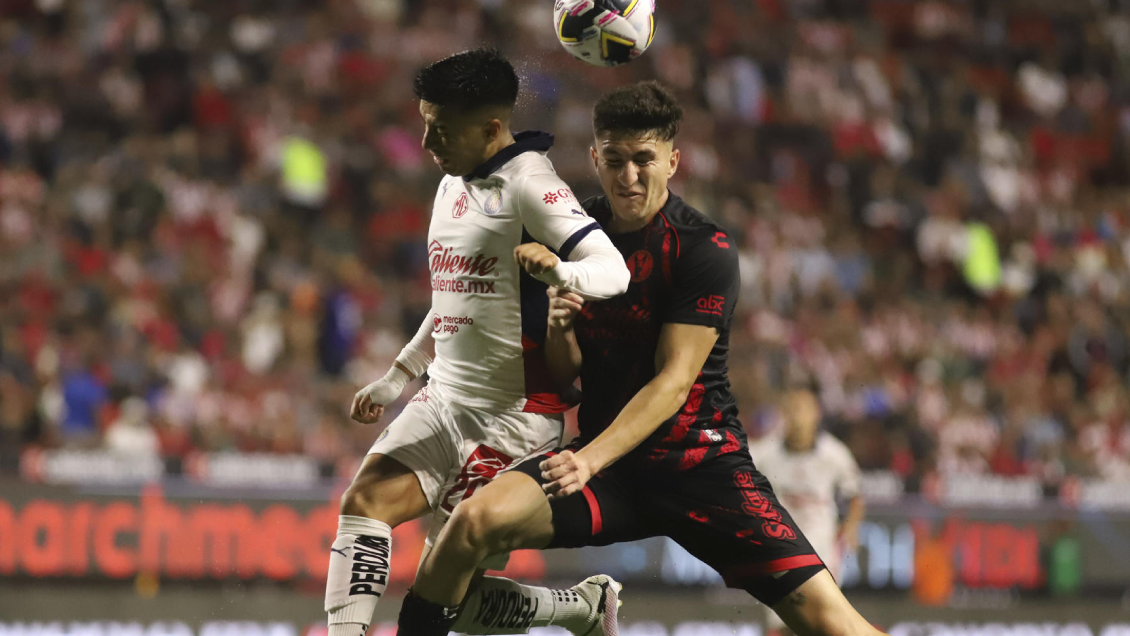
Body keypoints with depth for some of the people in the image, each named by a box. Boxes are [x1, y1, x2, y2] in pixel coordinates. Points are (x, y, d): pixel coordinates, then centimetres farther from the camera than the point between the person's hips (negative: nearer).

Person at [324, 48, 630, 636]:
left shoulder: (528, 186, -14)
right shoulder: (454, 185, 14)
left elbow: (613, 272, -23)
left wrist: (558, 270, -45)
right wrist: (395, 379, 29)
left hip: (514, 416, -8)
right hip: (445, 400, 8)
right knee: (363, 501, -11)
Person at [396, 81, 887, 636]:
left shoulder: (706, 250, -11)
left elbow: (672, 382, -16)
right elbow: (564, 374, 9)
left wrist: (589, 460, -29)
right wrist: (559, 329, -15)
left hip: (702, 462, -3)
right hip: (603, 459, 3)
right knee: (475, 520, -24)